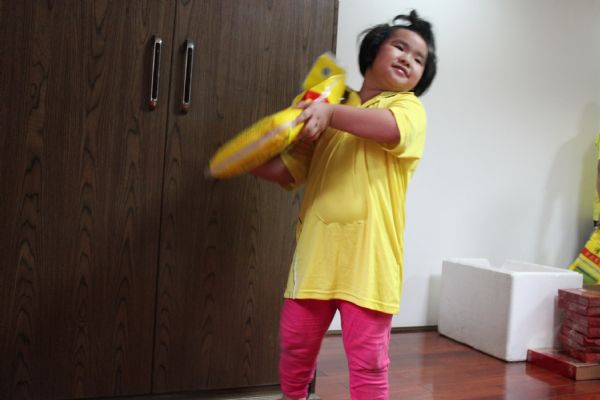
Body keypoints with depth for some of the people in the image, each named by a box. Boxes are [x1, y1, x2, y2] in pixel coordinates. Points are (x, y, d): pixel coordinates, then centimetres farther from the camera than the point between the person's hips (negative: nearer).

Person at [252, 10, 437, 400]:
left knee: (368, 360, 3)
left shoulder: (409, 107, 4)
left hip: (368, 254, -4)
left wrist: (330, 112, -31)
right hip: (316, 249, 4)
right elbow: (291, 171, 15)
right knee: (295, 345, 16)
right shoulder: (333, 111, 16)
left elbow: (390, 127, -23)